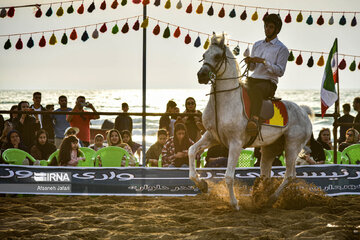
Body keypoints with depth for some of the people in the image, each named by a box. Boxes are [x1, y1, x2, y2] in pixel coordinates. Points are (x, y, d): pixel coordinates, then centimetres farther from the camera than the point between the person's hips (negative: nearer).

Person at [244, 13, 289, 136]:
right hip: (253, 79, 7)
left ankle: (254, 119, -58)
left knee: (257, 89, -40)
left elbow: (280, 71, -7)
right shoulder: (257, 45, 21)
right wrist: (249, 63, 0)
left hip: (269, 83, -7)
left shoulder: (282, 49, 2)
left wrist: (264, 62, -16)